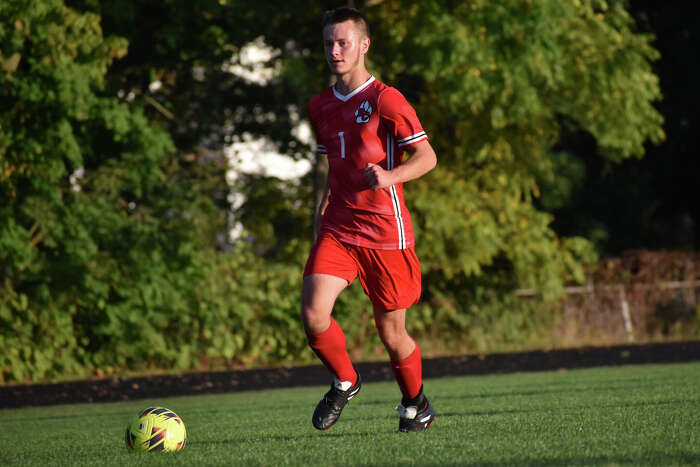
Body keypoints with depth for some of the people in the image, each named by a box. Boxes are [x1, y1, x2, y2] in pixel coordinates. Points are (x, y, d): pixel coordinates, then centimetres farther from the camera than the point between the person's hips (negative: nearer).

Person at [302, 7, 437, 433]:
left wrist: (390, 177, -28)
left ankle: (416, 404, 30)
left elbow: (427, 157, -10)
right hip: (338, 229, 4)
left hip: (384, 230, -4)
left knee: (392, 332, 4)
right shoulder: (320, 108, 13)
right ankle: (345, 382, 11)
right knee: (314, 314, -16)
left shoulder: (385, 100, -7)